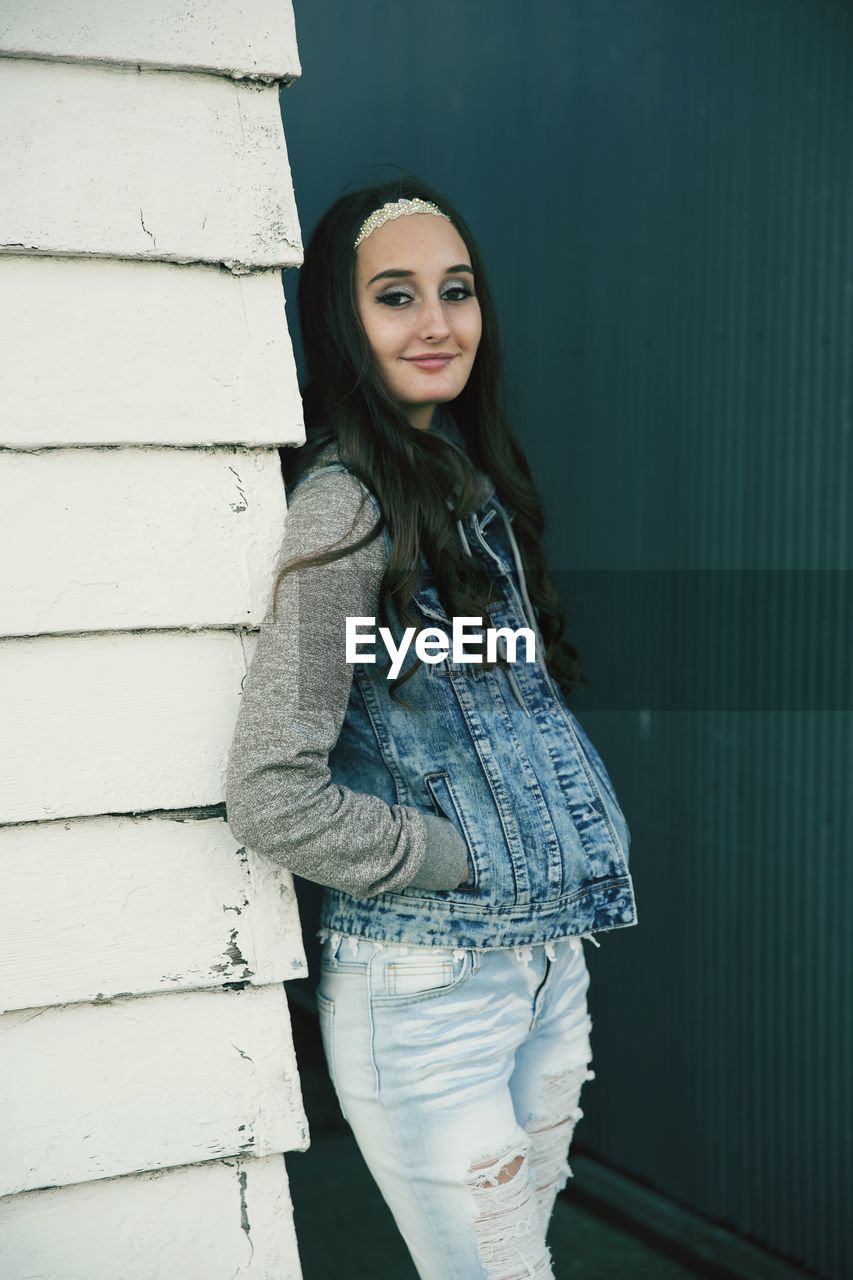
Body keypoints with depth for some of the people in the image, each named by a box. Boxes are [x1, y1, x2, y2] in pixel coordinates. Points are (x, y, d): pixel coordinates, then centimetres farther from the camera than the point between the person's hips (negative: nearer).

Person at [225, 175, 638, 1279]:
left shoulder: (469, 478, 8)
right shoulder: (346, 504, -18)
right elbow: (270, 796, -23)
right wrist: (466, 860, -13)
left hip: (549, 951, 8)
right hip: (424, 985, -8)